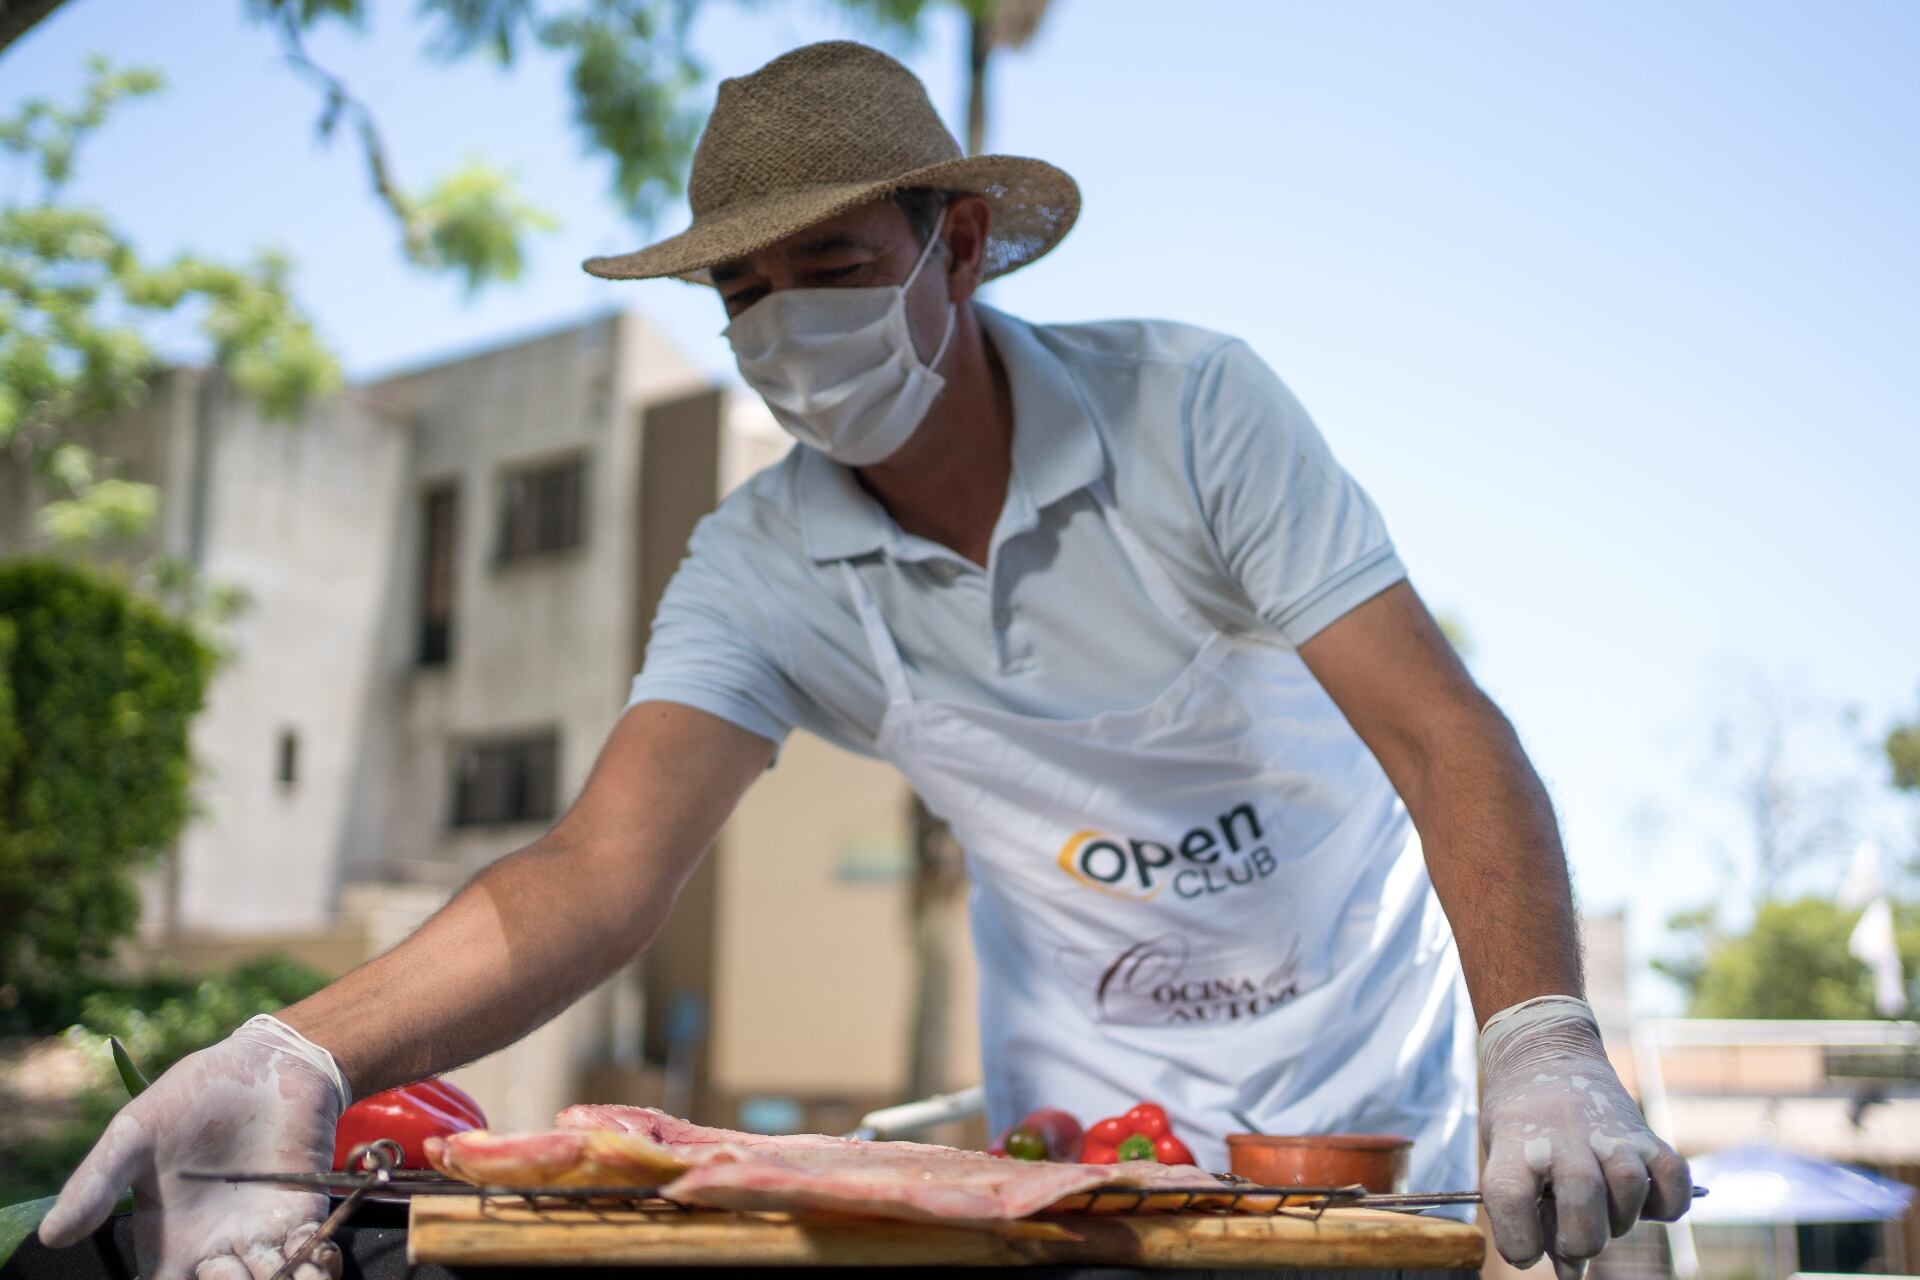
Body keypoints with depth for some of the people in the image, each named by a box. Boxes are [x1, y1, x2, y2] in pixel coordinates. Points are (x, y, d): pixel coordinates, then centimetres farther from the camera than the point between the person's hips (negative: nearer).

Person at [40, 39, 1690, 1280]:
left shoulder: (1189, 404, -21)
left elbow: (1448, 739, -25)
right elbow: (602, 870, -26)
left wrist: (1545, 1053, -40)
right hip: (1089, 1119, 2)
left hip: (1362, 1077, -1)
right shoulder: (761, 573, -14)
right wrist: (300, 1056, -43)